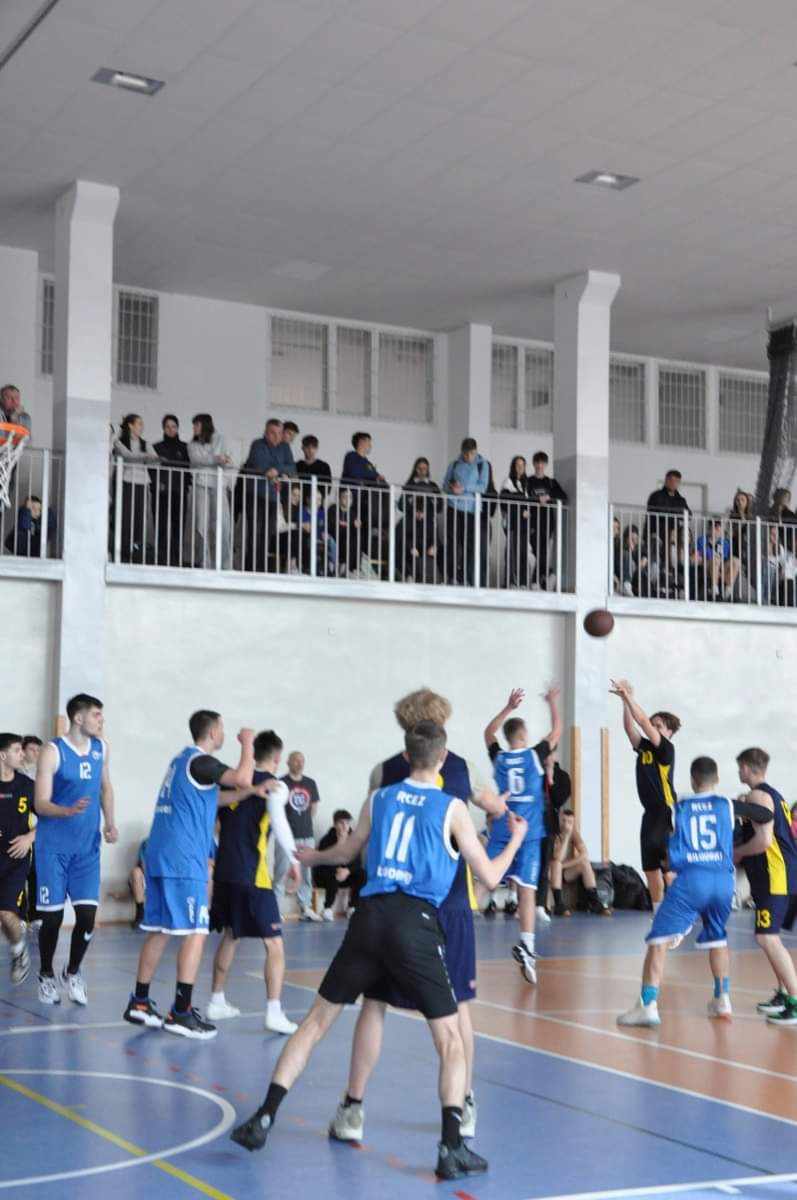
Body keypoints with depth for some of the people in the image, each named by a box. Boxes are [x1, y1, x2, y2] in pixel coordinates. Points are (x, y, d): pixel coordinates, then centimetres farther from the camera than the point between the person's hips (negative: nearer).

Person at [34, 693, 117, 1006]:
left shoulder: (100, 749, 5)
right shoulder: (53, 752, -12)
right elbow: (40, 804, -14)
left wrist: (110, 823, 7)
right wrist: (69, 811, -33)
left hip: (87, 847, 4)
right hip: (54, 847, -4)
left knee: (87, 914, -3)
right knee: (52, 915, 2)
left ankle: (72, 972, 20)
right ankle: (46, 975, 24)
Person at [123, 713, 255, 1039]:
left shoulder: (181, 760, 20)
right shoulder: (200, 761, -9)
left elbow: (214, 798, 27)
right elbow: (242, 779, -22)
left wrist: (251, 790, 18)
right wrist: (247, 744, -7)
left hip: (159, 856, 9)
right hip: (184, 862, -9)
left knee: (158, 930, 12)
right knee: (195, 933, -6)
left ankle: (139, 1003, 15)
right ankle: (181, 1012, -9)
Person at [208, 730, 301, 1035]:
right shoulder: (275, 786, -6)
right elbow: (278, 821, -23)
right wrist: (294, 859, -16)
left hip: (224, 870, 7)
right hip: (252, 875, -7)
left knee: (229, 936, 23)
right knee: (274, 944, -2)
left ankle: (216, 1001, 29)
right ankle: (274, 1012, -10)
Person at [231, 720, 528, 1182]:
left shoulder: (379, 799, 13)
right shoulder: (452, 808, 3)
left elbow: (344, 853, 29)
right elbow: (490, 876, 7)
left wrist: (310, 855, 51)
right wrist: (516, 840, 26)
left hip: (371, 916, 4)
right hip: (416, 923, -3)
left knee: (318, 1019, 14)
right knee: (450, 1039, 5)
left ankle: (263, 1118, 13)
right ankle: (453, 1148, -5)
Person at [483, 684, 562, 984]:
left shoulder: (498, 757, 3)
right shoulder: (535, 755, -4)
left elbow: (488, 733, 23)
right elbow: (556, 731, 12)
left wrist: (508, 708, 22)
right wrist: (552, 704, 26)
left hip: (501, 832, 2)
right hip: (529, 834, -2)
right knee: (527, 889, -6)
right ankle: (527, 945, -16)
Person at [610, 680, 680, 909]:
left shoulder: (666, 749, -7)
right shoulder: (644, 748, 13)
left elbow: (643, 722, -16)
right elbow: (630, 727, 5)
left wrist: (629, 696, -16)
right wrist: (625, 701, -6)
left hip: (667, 814, -8)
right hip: (650, 813, 8)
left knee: (670, 871, -10)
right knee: (650, 869, 10)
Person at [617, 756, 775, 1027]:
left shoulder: (677, 809, 9)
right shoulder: (728, 805, 10)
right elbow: (767, 815, 12)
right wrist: (747, 805, 30)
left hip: (690, 880, -3)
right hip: (723, 881, 3)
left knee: (659, 940, -3)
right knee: (717, 939, 25)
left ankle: (648, 1005, -14)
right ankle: (722, 1000, 29)